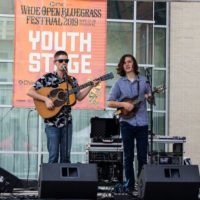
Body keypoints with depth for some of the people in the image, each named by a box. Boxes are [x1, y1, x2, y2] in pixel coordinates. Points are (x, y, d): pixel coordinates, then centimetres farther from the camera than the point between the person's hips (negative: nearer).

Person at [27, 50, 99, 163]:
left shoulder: (71, 80, 10)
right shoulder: (47, 78, -3)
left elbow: (79, 97, 11)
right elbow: (30, 92, -7)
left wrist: (91, 86, 1)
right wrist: (46, 99, -18)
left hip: (67, 121, 4)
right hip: (52, 121, -4)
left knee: (66, 155, 6)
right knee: (54, 156, -6)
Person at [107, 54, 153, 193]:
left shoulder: (143, 80, 7)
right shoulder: (119, 83, 5)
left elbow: (150, 99, 12)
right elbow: (110, 103, 3)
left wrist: (150, 97, -11)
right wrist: (124, 104, -12)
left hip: (142, 122, 0)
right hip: (127, 122, 0)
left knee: (142, 155, 1)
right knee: (129, 156, 4)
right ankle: (129, 184, 11)